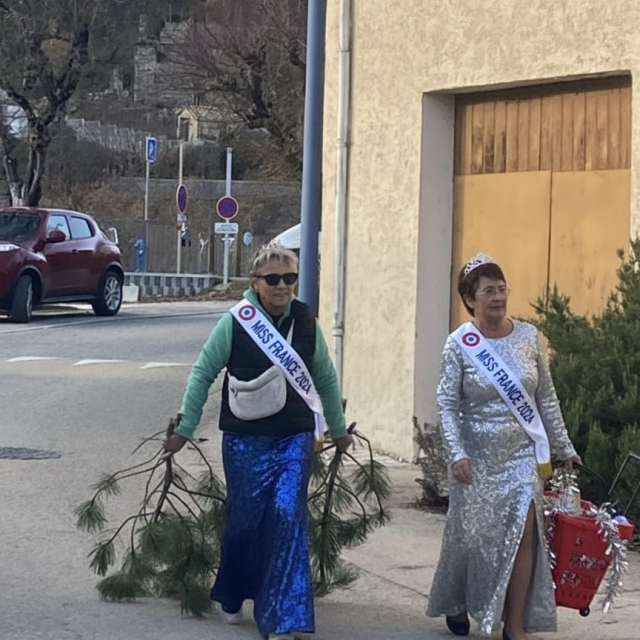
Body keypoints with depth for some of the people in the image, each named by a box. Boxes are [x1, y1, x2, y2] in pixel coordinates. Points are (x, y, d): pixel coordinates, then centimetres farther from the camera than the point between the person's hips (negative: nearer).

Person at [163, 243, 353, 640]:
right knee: (245, 520, 7)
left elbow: (325, 378, 15)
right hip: (245, 439, -1)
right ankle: (231, 597, 36)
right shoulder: (235, 323, -8)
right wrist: (184, 429, 0)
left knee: (288, 517, -13)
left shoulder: (306, 322, 2)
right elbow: (203, 374, 0)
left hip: (295, 439, 1)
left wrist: (339, 429, 23)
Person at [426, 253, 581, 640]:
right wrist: (456, 453, -21)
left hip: (524, 453, 2)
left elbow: (546, 398, 8)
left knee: (523, 534, -7)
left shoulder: (528, 336, 1)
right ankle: (456, 604, 36)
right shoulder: (460, 344, -8)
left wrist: (564, 447, 9)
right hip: (479, 456, -2)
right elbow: (447, 405, -10)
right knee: (472, 535, 11)